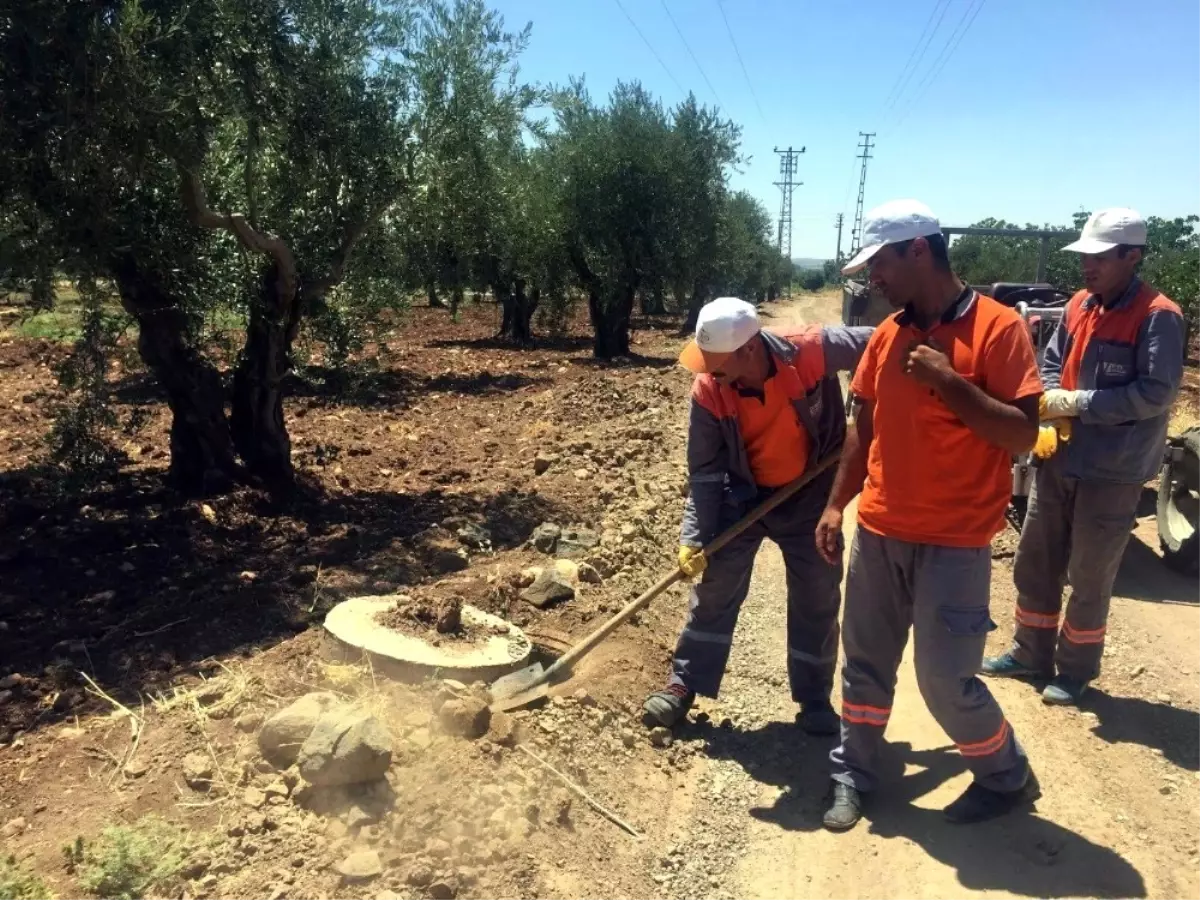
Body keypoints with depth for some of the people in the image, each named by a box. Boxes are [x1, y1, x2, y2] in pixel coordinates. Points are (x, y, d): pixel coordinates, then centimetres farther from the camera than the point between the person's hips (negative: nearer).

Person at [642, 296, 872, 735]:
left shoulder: (813, 350, -28)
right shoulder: (708, 392, -22)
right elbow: (704, 473, -15)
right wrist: (693, 537, -20)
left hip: (810, 495, 0)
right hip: (743, 495, 1)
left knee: (817, 598, 8)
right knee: (714, 588, 5)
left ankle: (815, 699, 26)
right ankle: (683, 684, 21)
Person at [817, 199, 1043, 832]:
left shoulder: (999, 328, -11)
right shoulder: (886, 334, 7)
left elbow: (1023, 435, -14)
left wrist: (949, 381, -22)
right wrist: (837, 505, 9)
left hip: (953, 541, -5)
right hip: (878, 531, 6)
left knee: (946, 679, 1)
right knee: (865, 659, 14)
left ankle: (1006, 778, 28)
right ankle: (854, 773, 32)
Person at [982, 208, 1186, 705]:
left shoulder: (1158, 316, -15)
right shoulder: (1079, 305, 5)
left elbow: (1155, 393, -20)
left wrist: (1076, 403, -19)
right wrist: (1050, 405, -7)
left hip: (1113, 472, -6)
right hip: (1059, 459, 7)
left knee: (1089, 579, 9)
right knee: (1033, 565, 15)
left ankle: (1075, 670, 27)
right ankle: (1031, 653, 33)